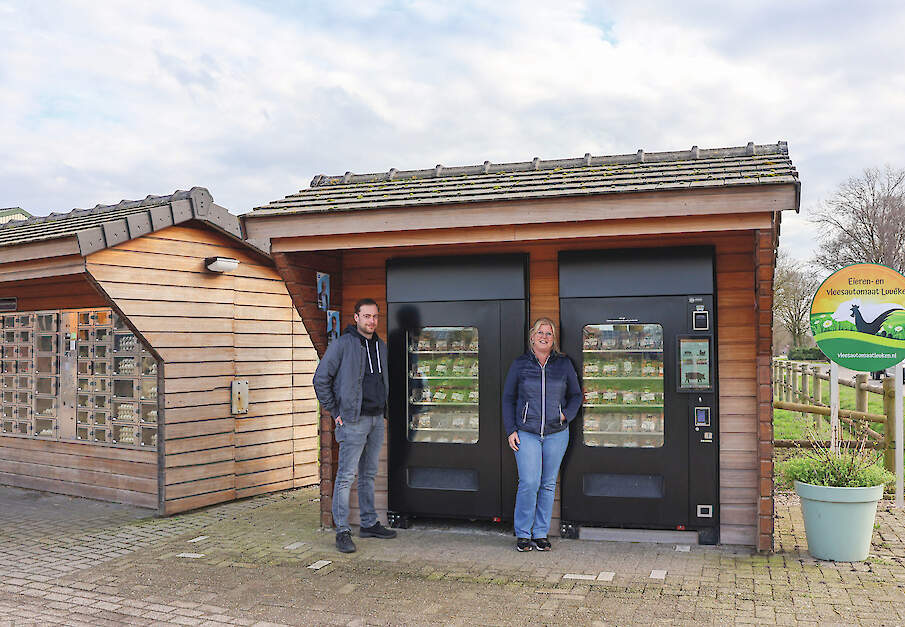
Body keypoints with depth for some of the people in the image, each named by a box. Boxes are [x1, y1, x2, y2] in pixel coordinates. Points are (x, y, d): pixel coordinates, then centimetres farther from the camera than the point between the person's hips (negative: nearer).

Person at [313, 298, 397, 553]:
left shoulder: (381, 346, 11)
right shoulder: (342, 344, -9)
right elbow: (321, 379, -8)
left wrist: (382, 408, 15)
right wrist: (335, 412, -8)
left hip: (377, 419, 7)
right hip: (353, 421, -7)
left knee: (369, 474, 14)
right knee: (346, 476, -6)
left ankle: (369, 524, 24)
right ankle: (342, 531, 0)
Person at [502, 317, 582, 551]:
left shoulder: (564, 364, 7)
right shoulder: (520, 364, 3)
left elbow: (576, 395, 16)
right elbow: (508, 398, 7)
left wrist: (567, 415, -3)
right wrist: (510, 430, 0)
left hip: (556, 433, 2)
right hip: (526, 433, -2)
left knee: (548, 484, 7)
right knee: (529, 483, -10)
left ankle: (541, 534, 18)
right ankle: (523, 534, 6)